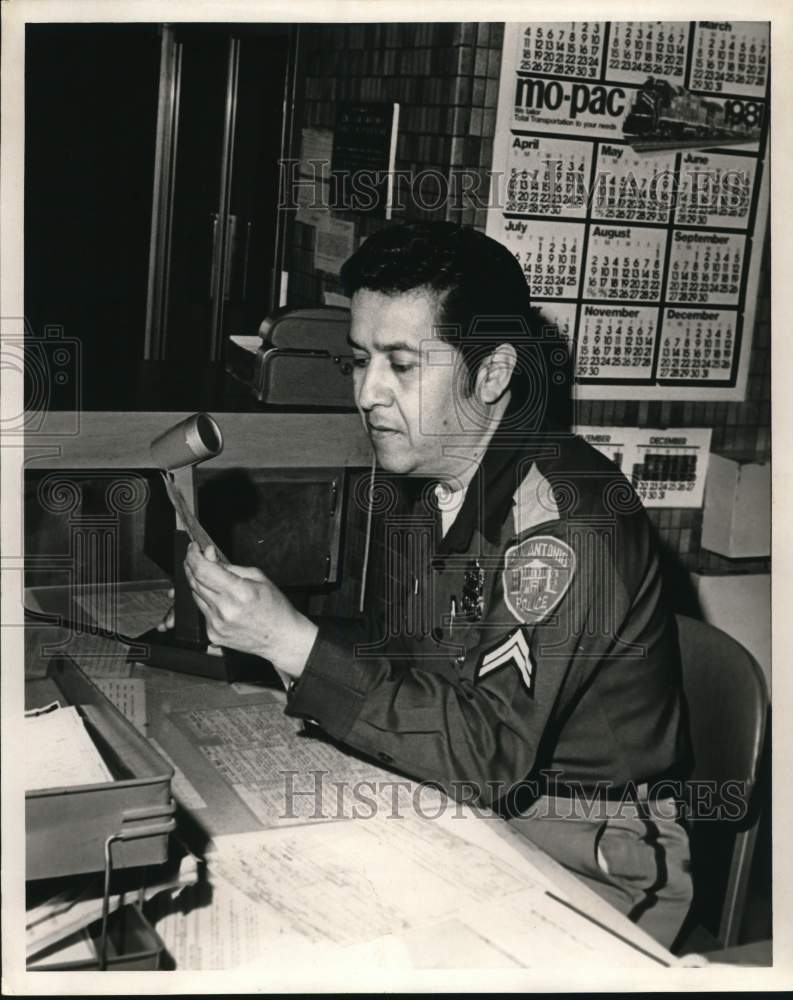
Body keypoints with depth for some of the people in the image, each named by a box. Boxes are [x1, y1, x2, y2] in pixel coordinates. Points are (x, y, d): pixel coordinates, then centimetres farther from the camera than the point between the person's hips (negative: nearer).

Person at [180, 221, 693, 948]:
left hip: (592, 858, -7)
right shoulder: (411, 480, 2)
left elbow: (488, 755, -29)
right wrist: (253, 629, -7)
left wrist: (295, 642, -30)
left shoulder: (568, 516, -25)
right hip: (460, 807, 7)